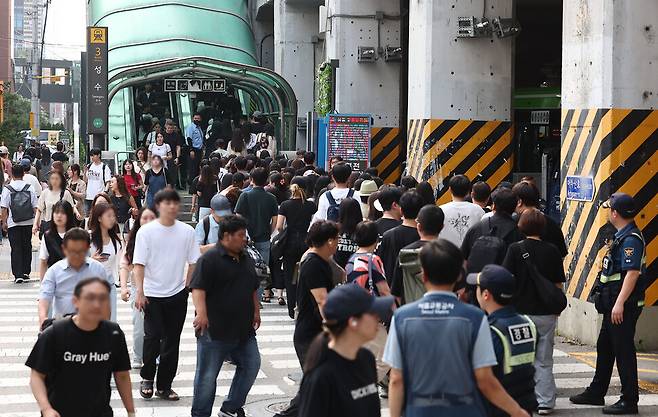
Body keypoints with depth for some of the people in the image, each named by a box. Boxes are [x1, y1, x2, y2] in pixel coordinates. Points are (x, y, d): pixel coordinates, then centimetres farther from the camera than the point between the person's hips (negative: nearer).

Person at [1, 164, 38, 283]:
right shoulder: (30, 188, -1)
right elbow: (35, 207, 1)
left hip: (13, 223, -2)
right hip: (28, 222, 2)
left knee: (16, 248, 0)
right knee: (27, 246, 15)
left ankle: (18, 274, -7)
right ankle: (26, 272, 20)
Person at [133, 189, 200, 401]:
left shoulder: (187, 231, 1)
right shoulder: (146, 232, -5)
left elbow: (193, 263, 7)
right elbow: (138, 265, -7)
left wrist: (188, 287, 3)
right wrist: (139, 292, -16)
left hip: (177, 295, 3)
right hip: (153, 295, -2)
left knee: (171, 341, 7)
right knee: (152, 337, -9)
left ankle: (164, 386, 18)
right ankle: (147, 378, 15)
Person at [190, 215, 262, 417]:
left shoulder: (246, 259, 13)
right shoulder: (210, 259, -12)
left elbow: (253, 289, 25)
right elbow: (198, 288, -20)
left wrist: (256, 312, 21)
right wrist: (201, 313, -31)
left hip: (243, 330, 8)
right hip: (215, 330, -8)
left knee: (251, 365, 9)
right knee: (207, 375, 0)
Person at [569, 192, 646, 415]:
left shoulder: (631, 239, -18)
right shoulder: (621, 236, 14)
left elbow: (632, 273, -26)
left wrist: (620, 304, -28)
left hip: (624, 305, -11)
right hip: (613, 303, 11)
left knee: (623, 350, -5)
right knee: (604, 347, 18)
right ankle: (596, 393, 30)